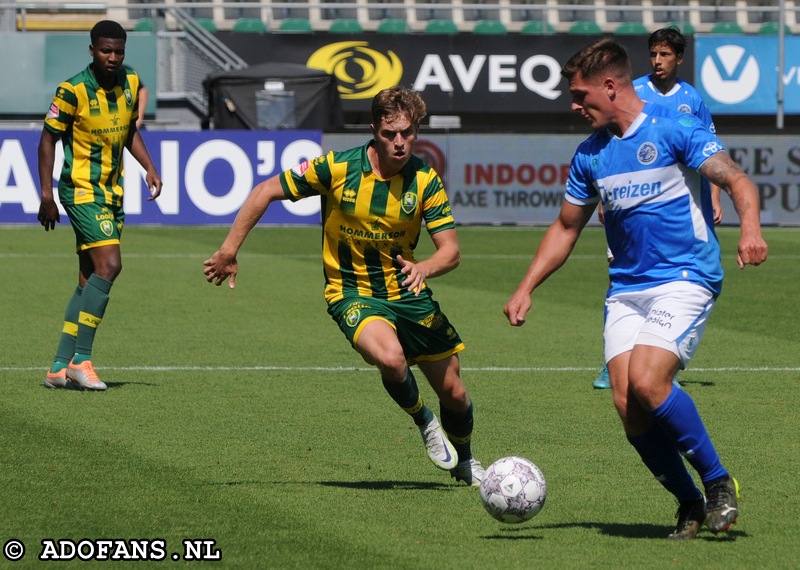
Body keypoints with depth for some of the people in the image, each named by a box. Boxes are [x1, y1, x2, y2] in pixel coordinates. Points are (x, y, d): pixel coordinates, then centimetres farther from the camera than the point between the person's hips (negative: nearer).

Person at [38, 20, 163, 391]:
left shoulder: (130, 82, 5)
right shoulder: (73, 91, -15)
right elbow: (47, 140, -9)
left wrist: (149, 168, 6)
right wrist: (47, 196, -15)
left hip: (111, 191, 8)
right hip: (82, 189, -8)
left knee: (90, 280, 7)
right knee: (109, 265, -20)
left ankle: (60, 367, 12)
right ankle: (81, 360, -16)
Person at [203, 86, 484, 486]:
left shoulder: (425, 180, -11)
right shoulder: (338, 168, -17)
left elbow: (451, 251, -12)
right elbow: (266, 191, -7)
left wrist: (423, 268, -35)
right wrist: (229, 250, -7)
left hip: (406, 290, 3)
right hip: (352, 291, -3)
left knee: (453, 393, 7)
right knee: (391, 359, -35)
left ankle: (464, 463, 39)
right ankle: (424, 423, -3)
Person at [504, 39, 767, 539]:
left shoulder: (674, 130, -6)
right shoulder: (591, 155, 12)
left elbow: (738, 181, -10)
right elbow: (566, 228, 22)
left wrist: (750, 228, -30)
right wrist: (526, 289, 14)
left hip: (685, 279, -6)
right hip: (625, 289, 6)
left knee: (647, 382, -24)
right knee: (627, 403, -9)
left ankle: (719, 483, -7)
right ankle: (690, 504, 8)